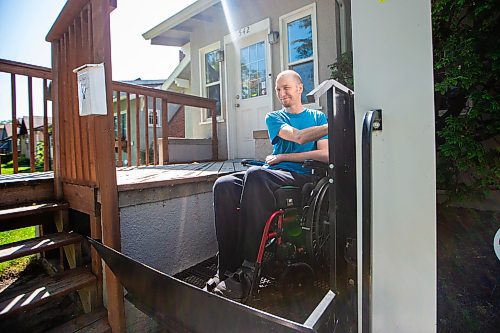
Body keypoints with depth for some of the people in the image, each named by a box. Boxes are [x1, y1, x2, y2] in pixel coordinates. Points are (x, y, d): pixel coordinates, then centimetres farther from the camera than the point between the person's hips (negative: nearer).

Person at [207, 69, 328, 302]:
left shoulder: (318, 117, 16)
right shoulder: (273, 117, 22)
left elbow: (325, 155, 0)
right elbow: (297, 136, 0)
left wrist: (282, 157, -3)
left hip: (302, 178, -3)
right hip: (271, 175, 4)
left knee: (256, 175, -36)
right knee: (224, 185, -26)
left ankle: (246, 270, -30)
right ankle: (227, 269, -22)